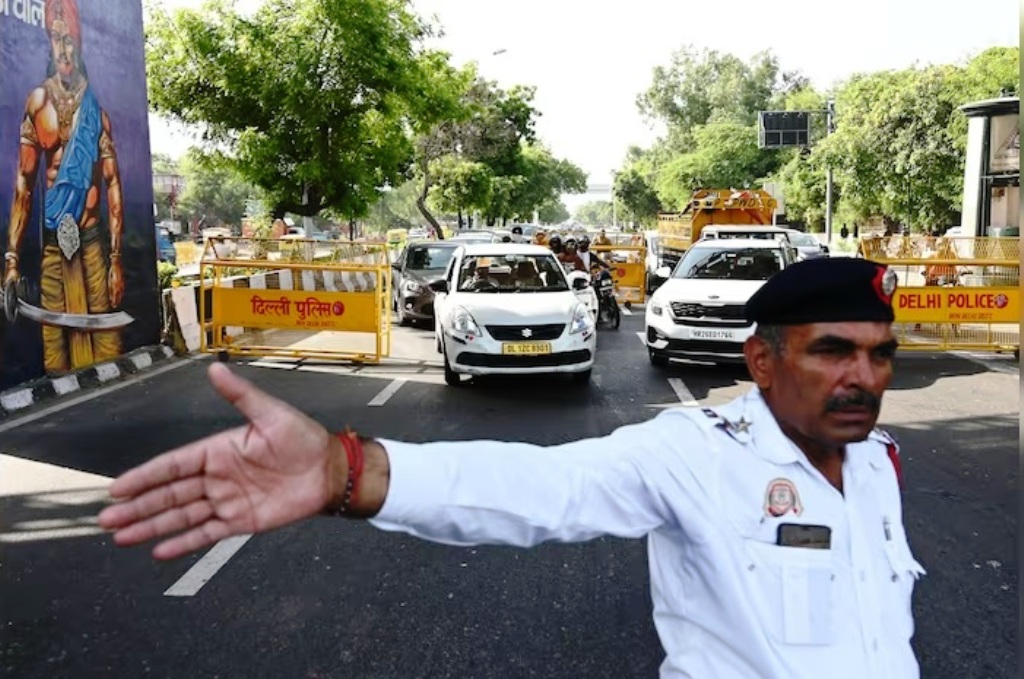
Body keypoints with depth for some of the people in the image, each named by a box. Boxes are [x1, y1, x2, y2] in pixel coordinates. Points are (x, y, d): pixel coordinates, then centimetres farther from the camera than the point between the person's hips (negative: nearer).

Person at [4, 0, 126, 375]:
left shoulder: (96, 108, 3)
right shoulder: (38, 102, 5)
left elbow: (113, 184, 0)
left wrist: (116, 259, -5)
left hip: (93, 239, -1)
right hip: (53, 241, 1)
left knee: (104, 341, 0)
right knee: (54, 343, 3)